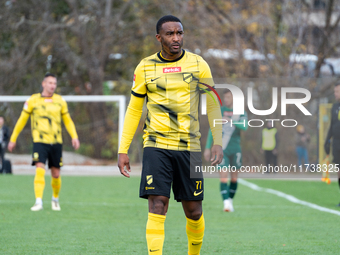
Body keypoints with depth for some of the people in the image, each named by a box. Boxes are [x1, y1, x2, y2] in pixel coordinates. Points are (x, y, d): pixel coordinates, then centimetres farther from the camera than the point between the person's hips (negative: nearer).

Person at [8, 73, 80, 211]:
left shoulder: (60, 101, 8)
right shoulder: (33, 100, 0)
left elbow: (67, 121, 16)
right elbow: (22, 120, 8)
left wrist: (74, 137, 1)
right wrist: (13, 139, 10)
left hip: (56, 142, 3)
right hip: (40, 141, -3)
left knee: (56, 174, 7)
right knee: (40, 171, -19)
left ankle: (55, 198, 31)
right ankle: (38, 202, -21)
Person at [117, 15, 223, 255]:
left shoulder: (198, 64, 3)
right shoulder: (145, 68, 4)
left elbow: (212, 105, 6)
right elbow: (133, 110, 11)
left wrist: (218, 142, -5)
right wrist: (123, 150, 6)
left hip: (189, 146, 1)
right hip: (156, 145, -1)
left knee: (194, 211, 5)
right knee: (157, 207, -13)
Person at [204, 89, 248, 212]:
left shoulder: (241, 113, 5)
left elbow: (244, 127, -15)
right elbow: (212, 131, 10)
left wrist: (230, 121, -30)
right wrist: (207, 148, 6)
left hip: (235, 149, 1)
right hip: (221, 149, -1)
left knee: (234, 177, 7)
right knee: (223, 175, -13)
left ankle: (230, 200, 22)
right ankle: (226, 202, -20)